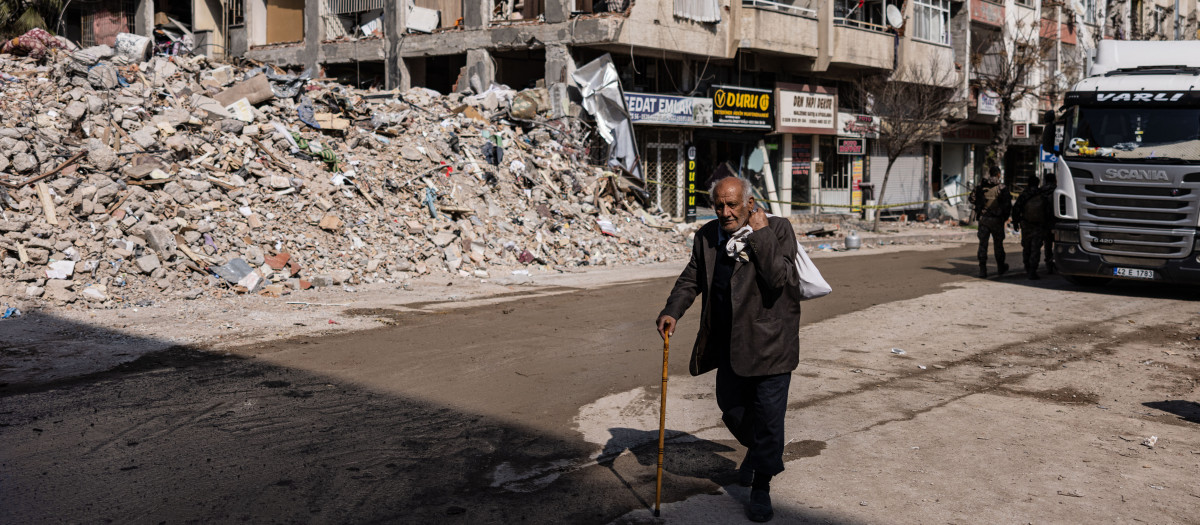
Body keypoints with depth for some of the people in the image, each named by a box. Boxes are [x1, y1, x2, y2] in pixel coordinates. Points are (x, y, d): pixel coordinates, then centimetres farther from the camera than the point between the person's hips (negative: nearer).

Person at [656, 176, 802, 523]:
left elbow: (780, 279, -25)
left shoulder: (778, 229, -12)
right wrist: (672, 311, -5)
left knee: (768, 414, 1)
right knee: (731, 408, 18)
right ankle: (756, 450, 50)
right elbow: (691, 279, 10)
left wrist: (761, 235, -25)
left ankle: (761, 487, 21)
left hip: (769, 342, -5)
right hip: (729, 343, 5)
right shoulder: (707, 236, 2)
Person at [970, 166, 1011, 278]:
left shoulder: (981, 186, 1)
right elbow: (1008, 204, -10)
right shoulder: (1001, 187, -8)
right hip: (997, 220, -1)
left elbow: (972, 199, 6)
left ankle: (982, 270, -3)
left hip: (983, 218, 2)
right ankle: (1000, 268, 28)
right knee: (998, 244, 14)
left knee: (983, 244, 3)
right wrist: (1005, 216, 5)